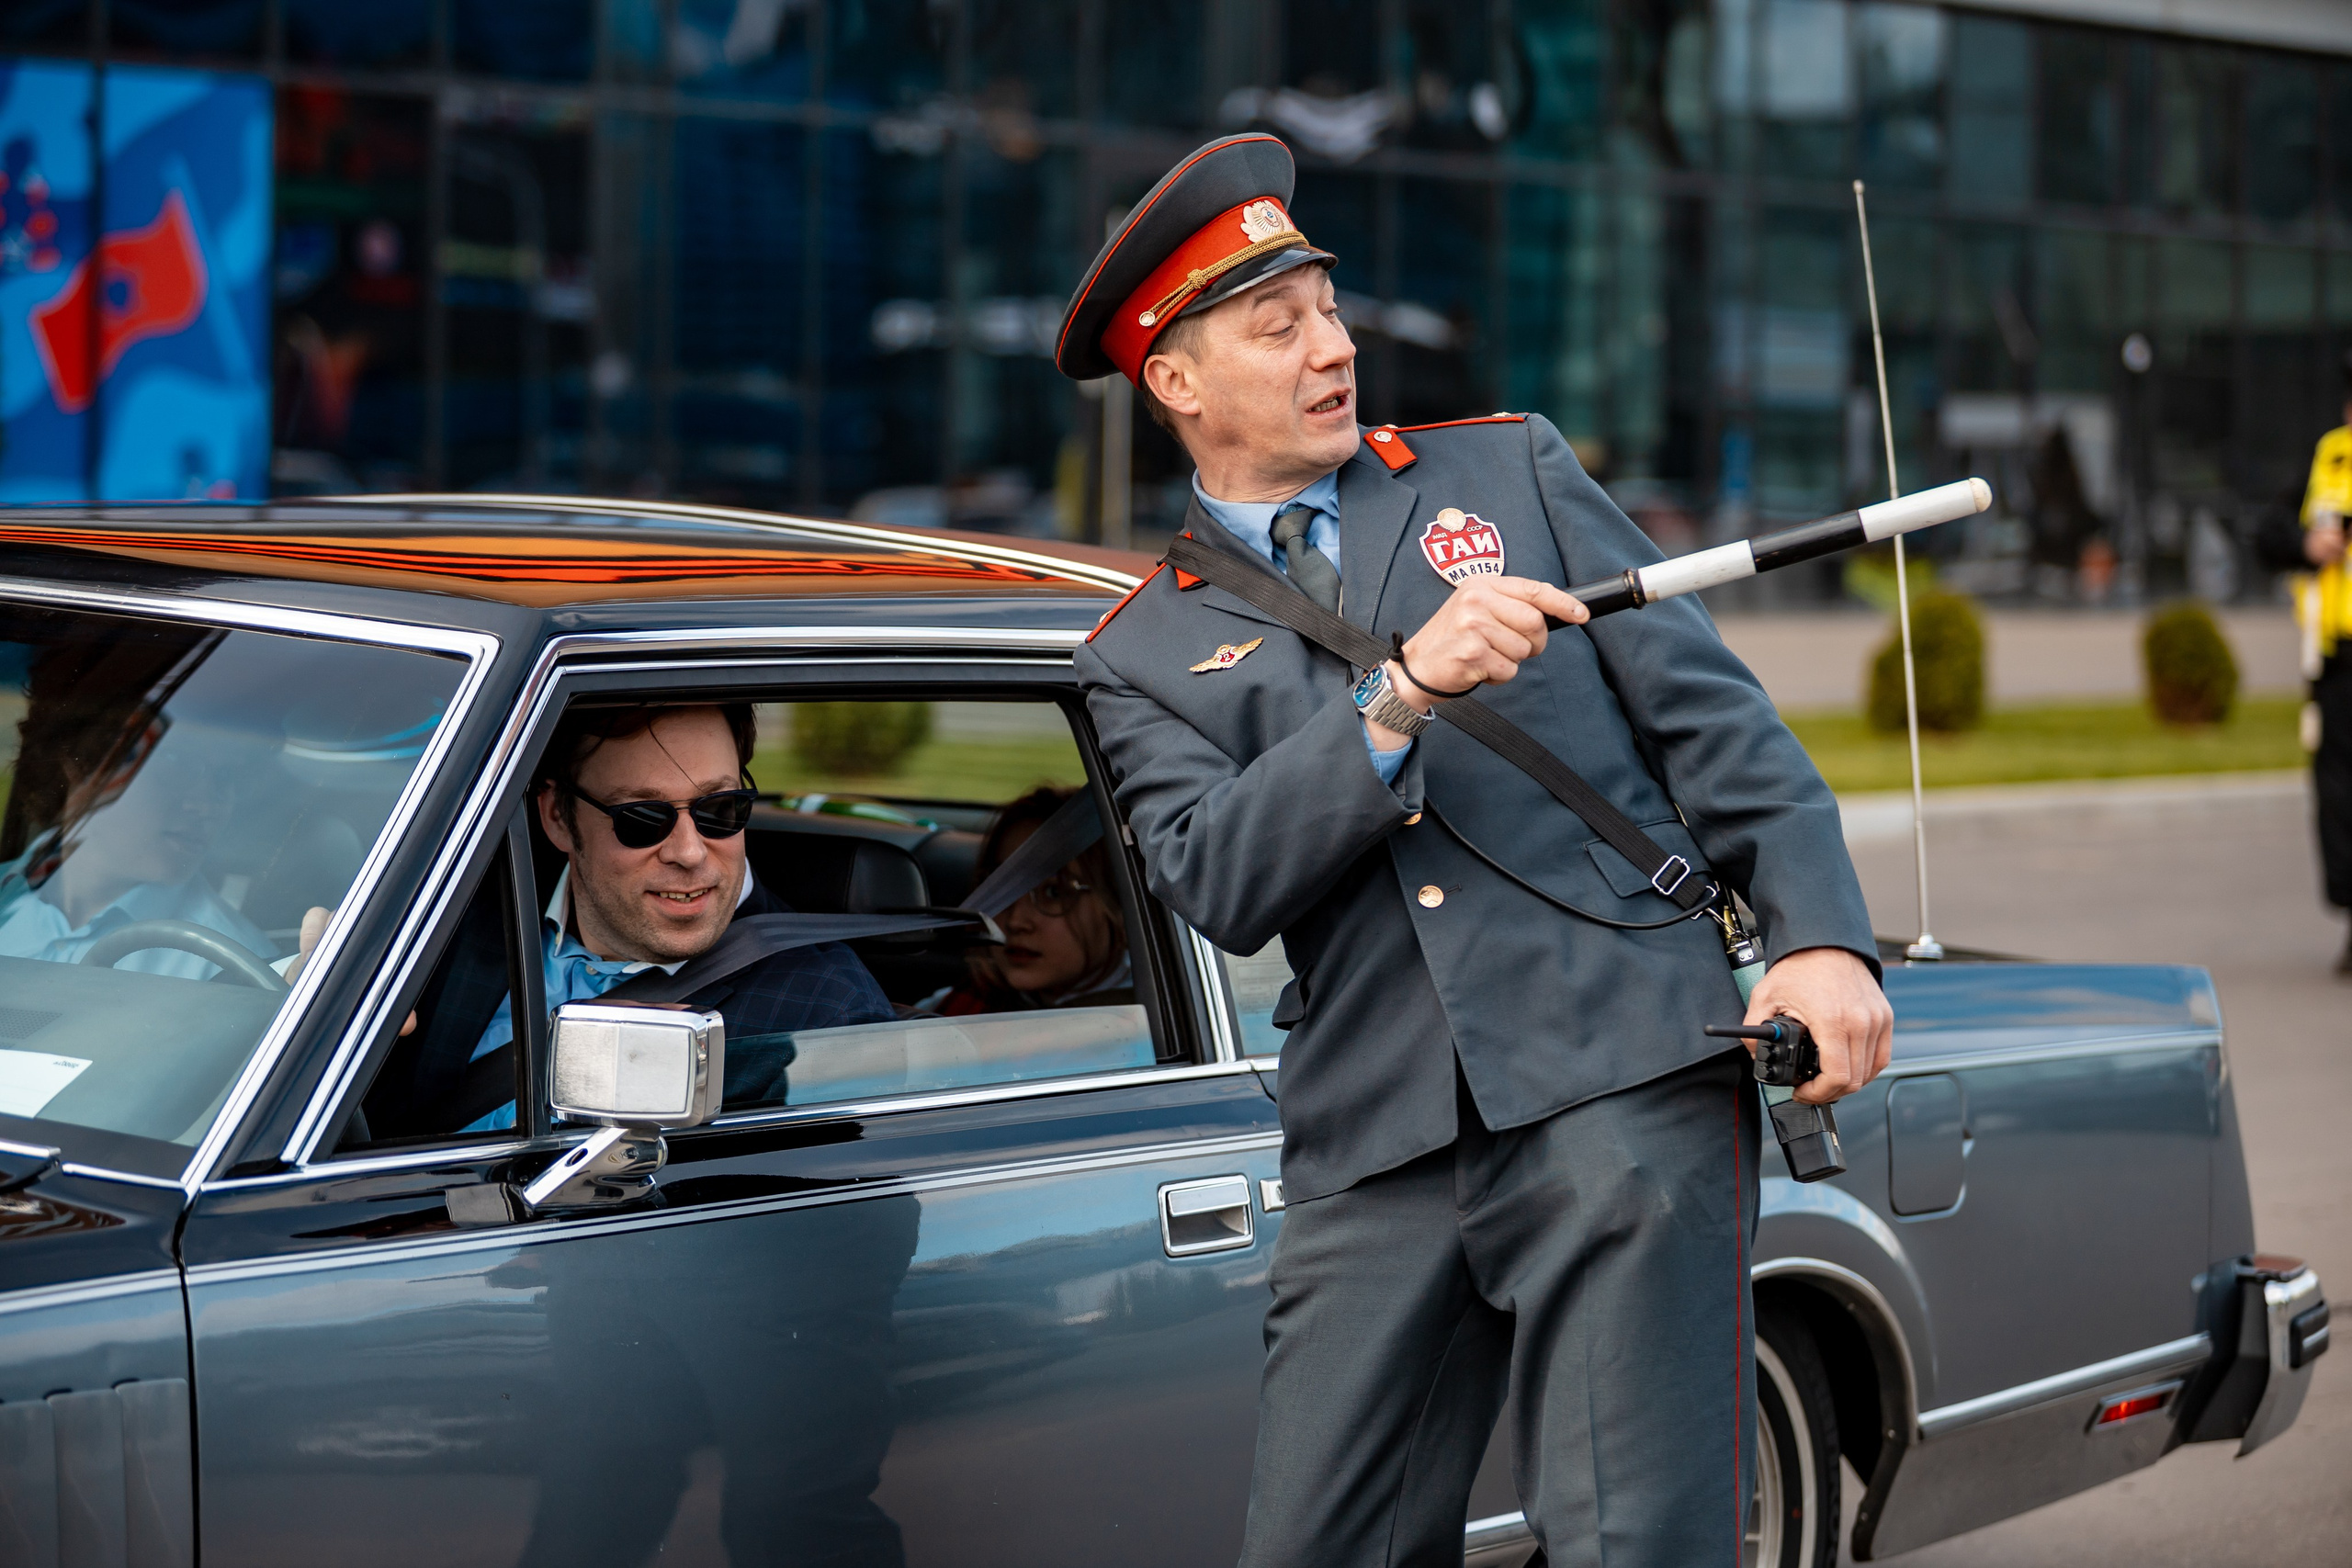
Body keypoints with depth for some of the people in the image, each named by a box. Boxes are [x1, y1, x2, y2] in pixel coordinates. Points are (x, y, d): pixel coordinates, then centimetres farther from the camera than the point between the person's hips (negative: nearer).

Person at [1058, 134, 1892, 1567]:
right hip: (1377, 1150, 2)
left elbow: (1709, 710, 10)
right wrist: (1404, 695, -16)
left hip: (1621, 1074, -1)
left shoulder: (1511, 468, 15)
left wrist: (1822, 937, -5)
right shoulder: (1144, 658, 13)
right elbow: (1219, 884, -4)